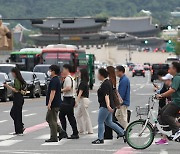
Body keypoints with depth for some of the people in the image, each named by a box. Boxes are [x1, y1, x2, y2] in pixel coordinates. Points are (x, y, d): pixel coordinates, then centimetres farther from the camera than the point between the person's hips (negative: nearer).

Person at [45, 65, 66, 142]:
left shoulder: (54, 80, -16)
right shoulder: (57, 79, 16)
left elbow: (53, 92, -23)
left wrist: (49, 103, -25)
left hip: (54, 104, -11)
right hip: (56, 104, 11)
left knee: (52, 120, -5)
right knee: (48, 118, 16)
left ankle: (53, 138, -1)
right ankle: (61, 131, 13)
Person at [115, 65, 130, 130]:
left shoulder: (124, 80, -20)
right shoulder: (124, 79, 13)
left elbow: (121, 93, -23)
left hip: (123, 103, -11)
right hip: (123, 102, 11)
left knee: (123, 118, -5)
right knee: (117, 115, 18)